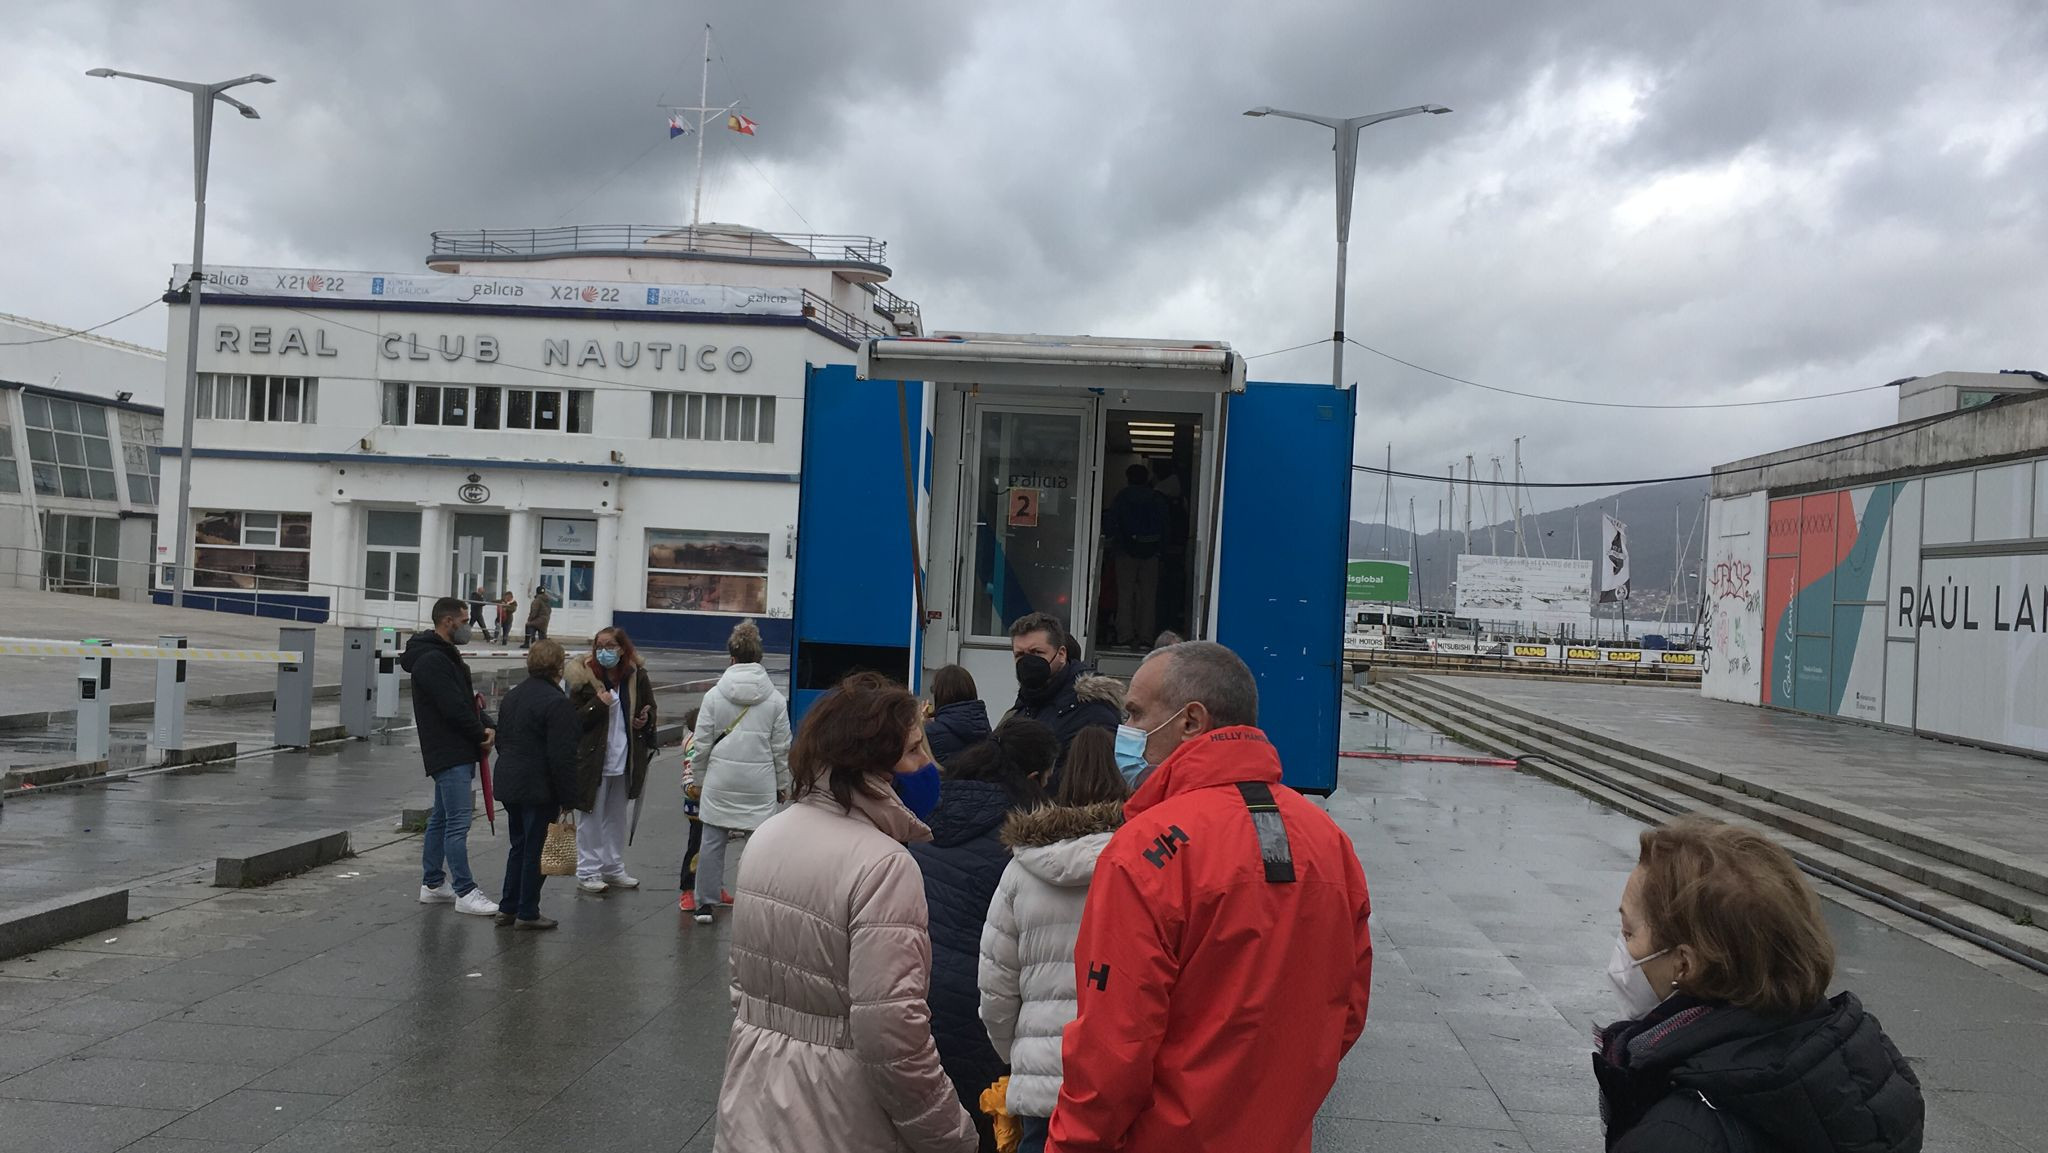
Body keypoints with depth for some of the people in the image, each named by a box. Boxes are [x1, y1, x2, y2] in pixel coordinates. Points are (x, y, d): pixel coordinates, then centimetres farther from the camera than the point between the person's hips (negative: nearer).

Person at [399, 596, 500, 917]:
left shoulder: (445, 656, 18)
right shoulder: (432, 660, -16)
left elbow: (468, 698, 17)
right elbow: (454, 707, -21)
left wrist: (486, 726, 0)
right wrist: (482, 734, -8)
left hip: (455, 751, 11)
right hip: (449, 753, -11)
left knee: (441, 818, 16)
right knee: (459, 820, -11)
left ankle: (432, 884, 25)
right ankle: (464, 892, -9)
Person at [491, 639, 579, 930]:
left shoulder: (511, 697, 12)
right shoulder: (557, 703, -17)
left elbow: (501, 741, 20)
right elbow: (562, 756, -19)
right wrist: (568, 797, -12)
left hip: (509, 784, 8)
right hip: (539, 789, -8)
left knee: (518, 845, 18)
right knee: (534, 849, 1)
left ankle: (507, 908, 21)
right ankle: (527, 913, 7)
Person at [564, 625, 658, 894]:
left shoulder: (637, 676, 1)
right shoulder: (583, 677, -9)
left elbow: (650, 709, 16)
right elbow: (571, 719, -11)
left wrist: (646, 719, -5)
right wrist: (597, 705, -24)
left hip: (625, 758, 4)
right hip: (593, 758, -4)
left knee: (617, 816, 15)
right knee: (592, 816, 3)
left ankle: (613, 868, 26)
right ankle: (587, 871, 12)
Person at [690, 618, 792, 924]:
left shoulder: (714, 695, -2)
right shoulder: (775, 699, -1)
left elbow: (702, 745, 1)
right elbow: (781, 748, 3)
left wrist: (700, 779, 14)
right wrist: (783, 784, 14)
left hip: (720, 782, 1)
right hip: (760, 784, 0)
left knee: (713, 841, 9)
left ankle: (706, 903, 13)